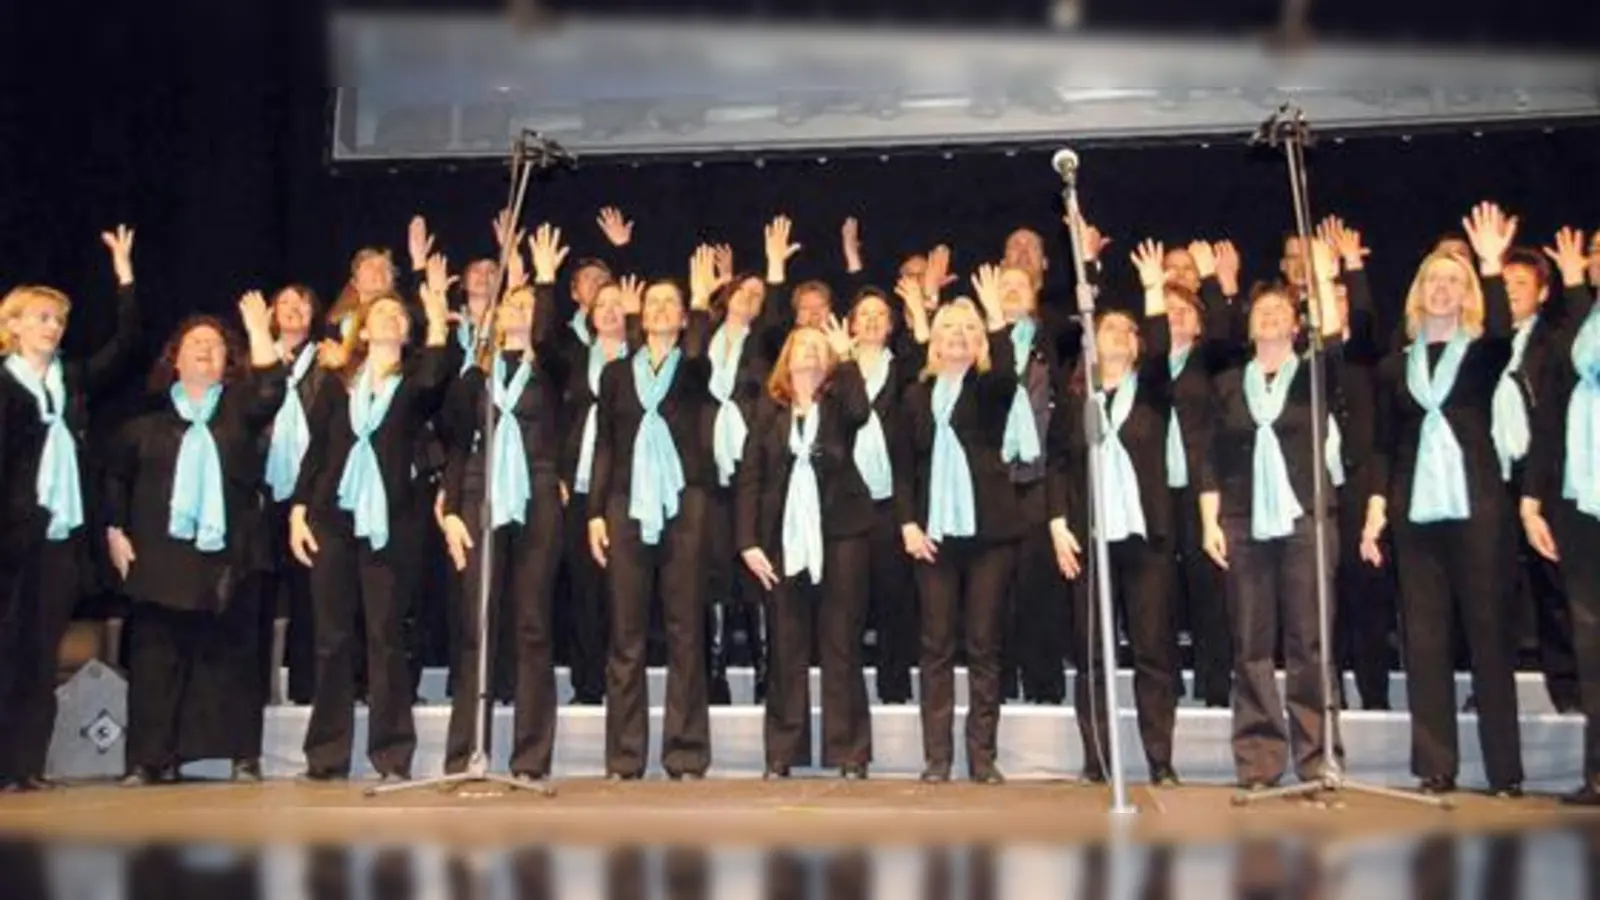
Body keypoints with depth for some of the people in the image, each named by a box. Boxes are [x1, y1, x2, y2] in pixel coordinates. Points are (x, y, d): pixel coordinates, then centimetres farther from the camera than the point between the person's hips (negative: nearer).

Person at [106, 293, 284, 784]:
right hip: (161, 555, 1)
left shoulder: (239, 408, 10)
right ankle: (150, 759, 6)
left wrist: (259, 331, -13)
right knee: (156, 657, 1)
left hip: (227, 554, 0)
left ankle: (244, 756, 6)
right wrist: (115, 531, 9)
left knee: (232, 656, 0)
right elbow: (116, 476, 16)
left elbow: (271, 391, -10)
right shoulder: (148, 417, 11)